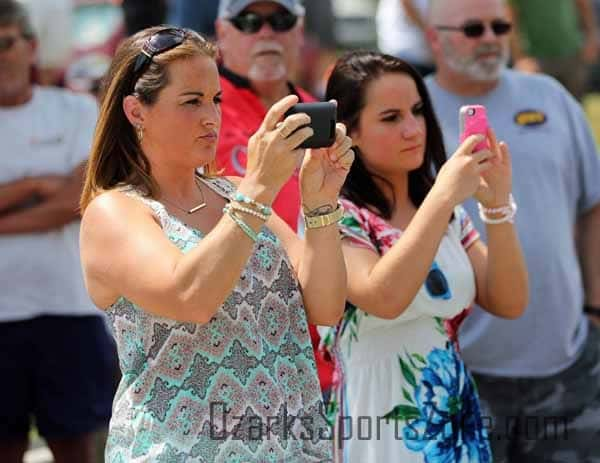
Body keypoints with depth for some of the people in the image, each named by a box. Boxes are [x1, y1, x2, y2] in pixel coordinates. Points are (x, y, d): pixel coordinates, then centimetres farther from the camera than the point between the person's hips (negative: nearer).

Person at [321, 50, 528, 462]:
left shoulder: (449, 213, 8)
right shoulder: (332, 213, -12)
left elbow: (509, 303, 0)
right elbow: (384, 299, -28)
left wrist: (497, 205, -12)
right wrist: (443, 195, -27)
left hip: (458, 423, 6)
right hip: (377, 428, -6)